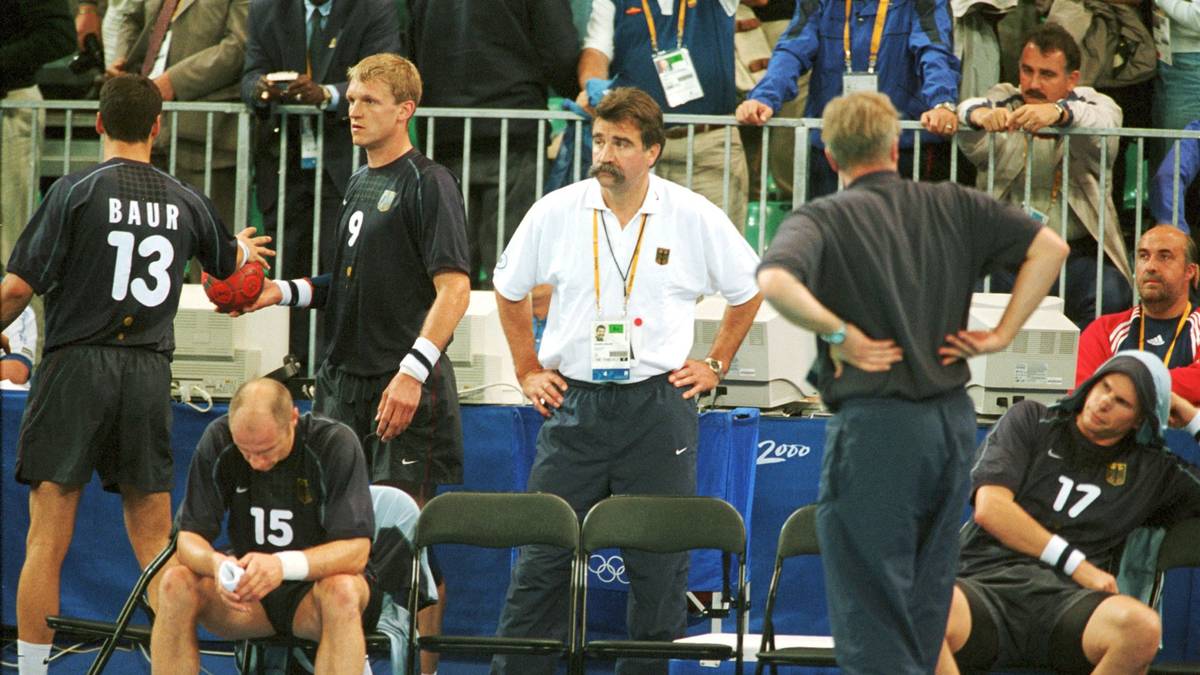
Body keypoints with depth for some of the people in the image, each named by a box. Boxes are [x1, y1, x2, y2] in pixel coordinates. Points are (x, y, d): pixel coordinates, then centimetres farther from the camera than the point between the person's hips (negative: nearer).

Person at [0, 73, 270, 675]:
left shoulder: (77, 191, -6)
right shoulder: (186, 202, 7)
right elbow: (228, 264, 30)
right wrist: (245, 249, 54)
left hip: (76, 366, -4)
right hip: (149, 376, 4)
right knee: (154, 544, 10)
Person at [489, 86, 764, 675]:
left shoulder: (695, 218, -2)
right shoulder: (556, 213, 1)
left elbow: (748, 291, 14)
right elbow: (509, 289, 18)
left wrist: (716, 365, 10)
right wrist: (528, 371, 13)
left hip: (658, 403, -1)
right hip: (574, 401, 1)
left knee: (658, 561, 0)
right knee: (543, 556, -1)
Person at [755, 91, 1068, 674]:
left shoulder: (823, 219, -6)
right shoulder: (952, 206, 8)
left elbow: (774, 282, -27)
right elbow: (1050, 247, 5)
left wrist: (840, 334, -15)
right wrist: (1002, 333, 4)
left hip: (875, 428, -6)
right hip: (953, 419, 6)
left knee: (870, 608, -2)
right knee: (926, 598, 16)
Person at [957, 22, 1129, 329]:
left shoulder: (1095, 105, 7)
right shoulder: (1004, 101, 10)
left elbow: (1101, 124, -20)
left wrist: (1058, 113, -42)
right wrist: (981, 114, -39)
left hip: (1078, 252, -1)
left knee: (1110, 297, -29)